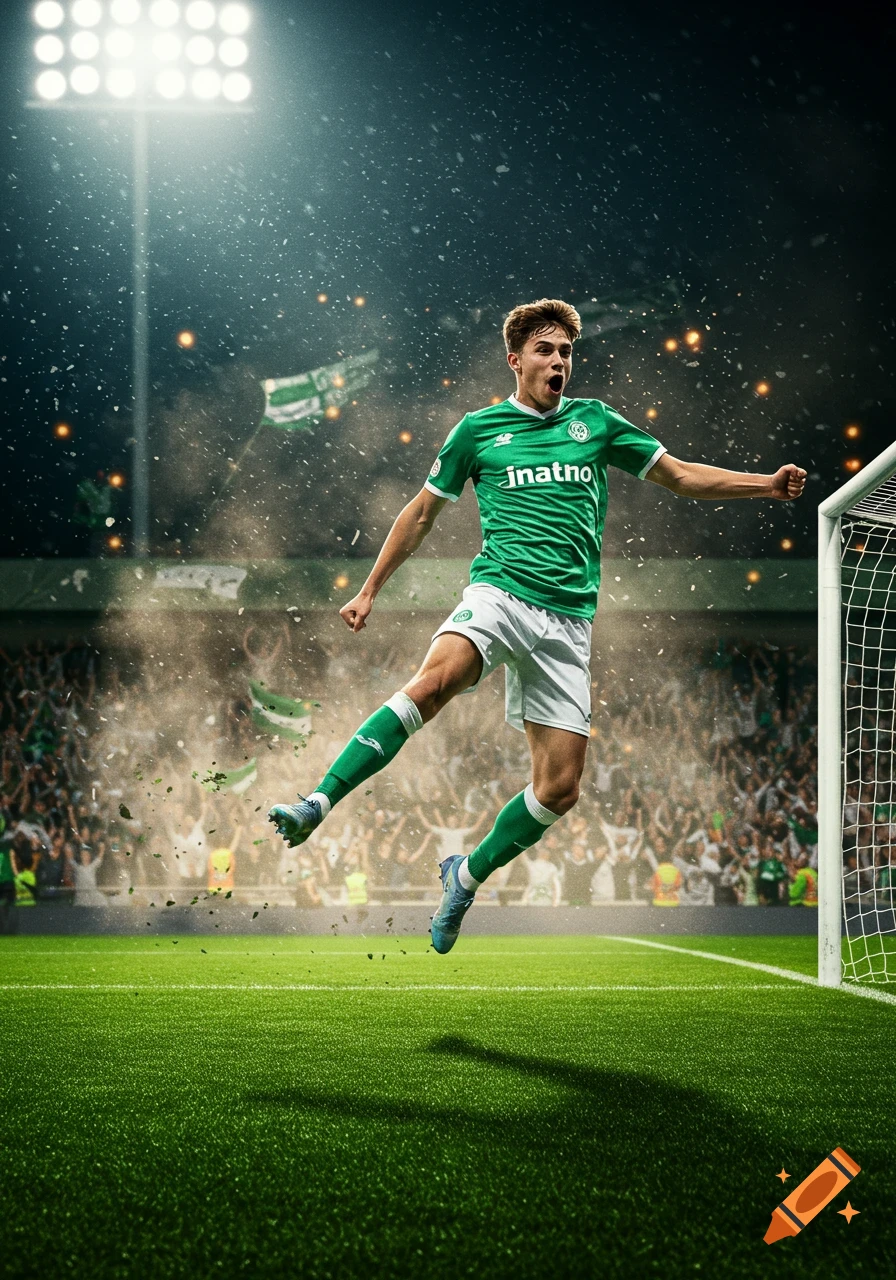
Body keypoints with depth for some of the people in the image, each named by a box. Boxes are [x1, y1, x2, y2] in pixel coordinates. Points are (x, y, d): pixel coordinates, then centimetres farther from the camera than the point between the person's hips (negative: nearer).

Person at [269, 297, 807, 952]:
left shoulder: (595, 421, 14)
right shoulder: (479, 429, 10)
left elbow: (680, 475, 19)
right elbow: (422, 512, 19)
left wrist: (767, 484, 7)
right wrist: (370, 591, 19)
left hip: (568, 622, 3)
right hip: (499, 595, -3)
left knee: (560, 787, -3)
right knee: (431, 682, -35)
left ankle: (467, 875, 19)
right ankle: (316, 805, -38)